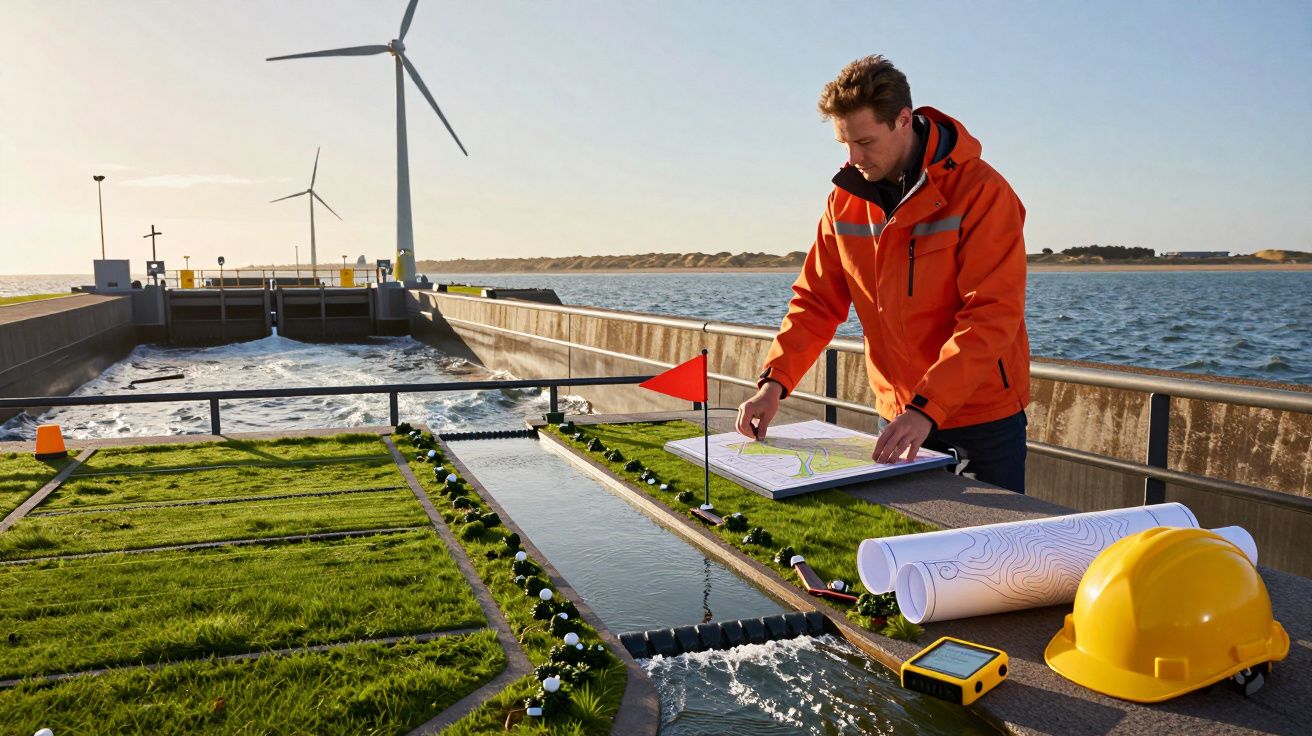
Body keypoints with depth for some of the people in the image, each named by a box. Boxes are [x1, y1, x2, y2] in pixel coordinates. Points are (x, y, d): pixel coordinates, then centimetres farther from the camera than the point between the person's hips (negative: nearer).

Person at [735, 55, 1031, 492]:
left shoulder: (982, 193, -16)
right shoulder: (846, 198, 1)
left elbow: (992, 317, -23)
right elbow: (817, 300, 3)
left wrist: (927, 409, -31)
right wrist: (774, 382, -10)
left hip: (983, 420, -4)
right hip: (898, 415, 5)